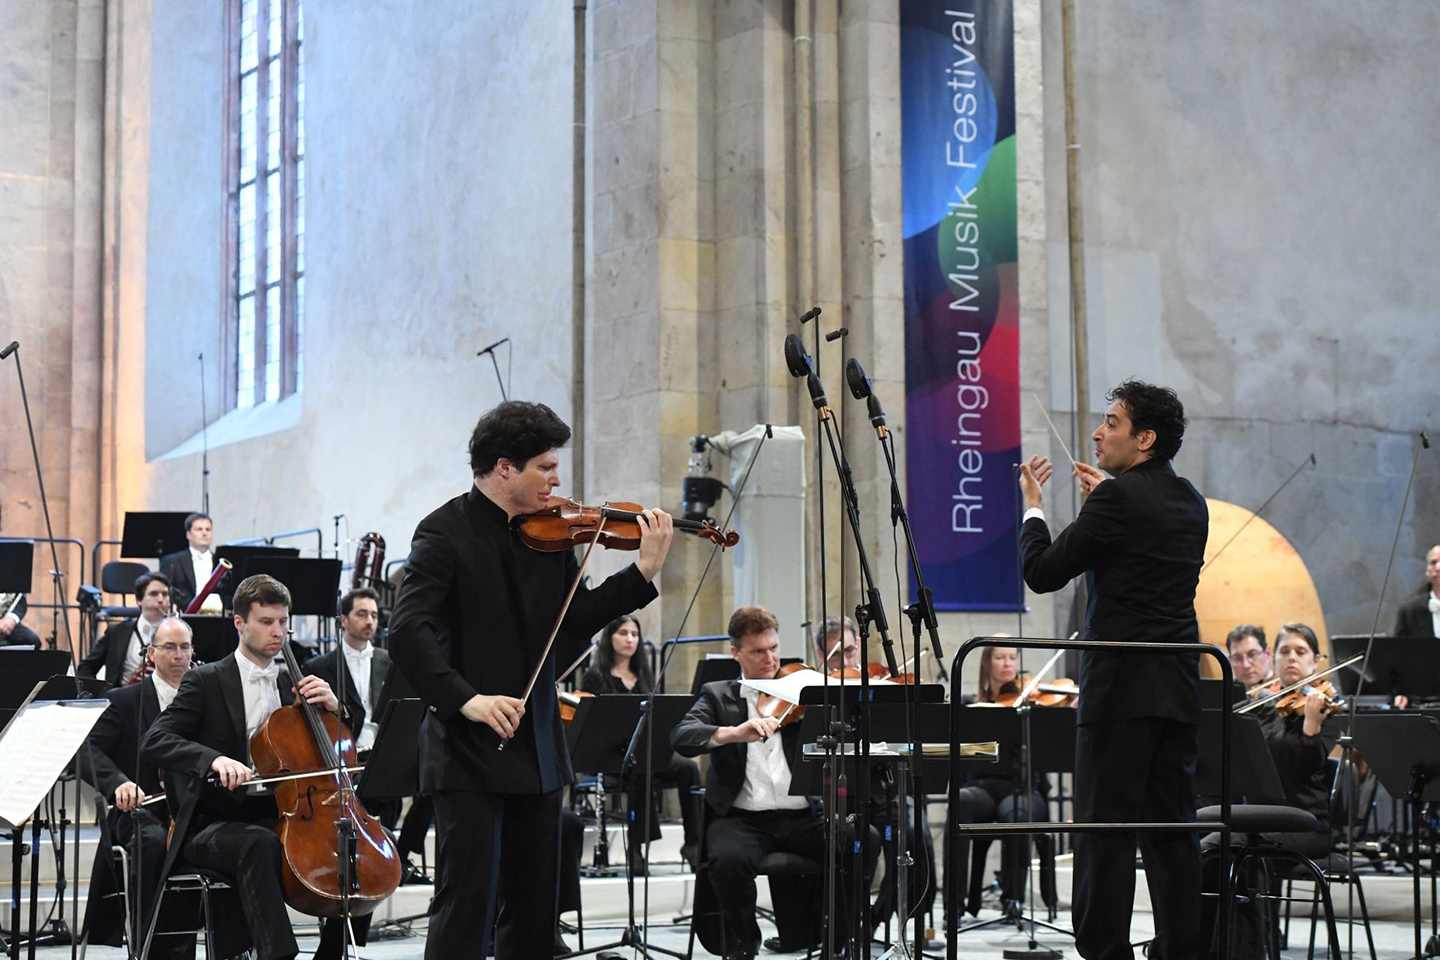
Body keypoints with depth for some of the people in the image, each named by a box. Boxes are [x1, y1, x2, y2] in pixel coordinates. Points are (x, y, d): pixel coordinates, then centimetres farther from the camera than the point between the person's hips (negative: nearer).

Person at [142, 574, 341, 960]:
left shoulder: (292, 684, 14)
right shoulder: (206, 681, -1)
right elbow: (153, 743, -16)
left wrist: (333, 707, -4)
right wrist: (214, 758, -34)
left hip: (276, 818, 5)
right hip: (213, 825, -4)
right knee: (259, 843, -38)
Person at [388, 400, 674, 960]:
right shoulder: (445, 533, -10)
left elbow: (576, 621, 5)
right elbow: (408, 634, -19)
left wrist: (644, 572, -4)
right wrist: (466, 698, -30)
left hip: (537, 746, 7)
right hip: (469, 750, -7)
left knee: (535, 904, 12)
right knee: (467, 899, -9)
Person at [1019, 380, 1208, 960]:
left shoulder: (1118, 498, -12)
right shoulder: (1190, 502, 13)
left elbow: (1043, 573, -10)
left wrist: (1033, 506, 6)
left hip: (1122, 688, -8)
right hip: (1179, 688, 8)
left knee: (1106, 828, -5)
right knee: (1172, 827, 10)